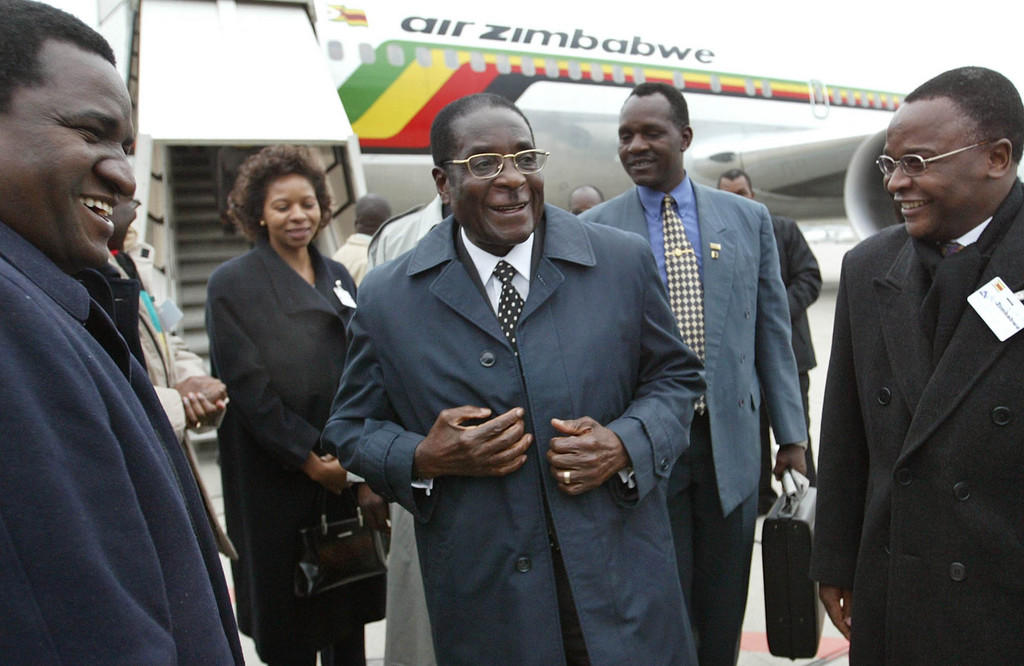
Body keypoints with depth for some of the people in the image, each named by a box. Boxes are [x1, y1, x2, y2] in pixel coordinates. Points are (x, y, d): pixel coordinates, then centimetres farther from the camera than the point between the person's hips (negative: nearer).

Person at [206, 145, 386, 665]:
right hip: (277, 480, -4)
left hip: (347, 472, 4)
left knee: (349, 611, 13)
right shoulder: (232, 284, -4)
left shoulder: (338, 277, 10)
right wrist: (307, 457, -13)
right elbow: (248, 386, -10)